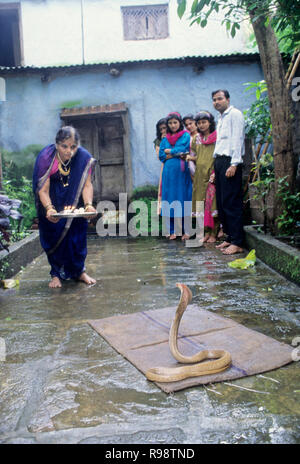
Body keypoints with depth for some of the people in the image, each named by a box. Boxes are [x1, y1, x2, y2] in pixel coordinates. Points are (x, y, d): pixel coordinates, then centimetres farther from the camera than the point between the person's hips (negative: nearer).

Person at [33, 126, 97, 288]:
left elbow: (86, 185, -19)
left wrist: (88, 205, -37)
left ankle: (79, 271, 19)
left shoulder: (84, 157, -21)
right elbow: (43, 190, -27)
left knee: (77, 234, 2)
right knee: (54, 237, 1)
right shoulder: (46, 157, -26)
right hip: (52, 202, -1)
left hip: (74, 202, 2)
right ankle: (56, 274, 16)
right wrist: (49, 209, -44)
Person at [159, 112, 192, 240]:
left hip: (182, 172, -3)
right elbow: (161, 156, 5)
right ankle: (173, 231, 7)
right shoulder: (165, 139, 15)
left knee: (183, 200, -4)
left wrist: (169, 151, 2)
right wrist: (177, 154, -6)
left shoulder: (186, 136, 5)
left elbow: (182, 149, -9)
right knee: (170, 200, 1)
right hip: (169, 172, 3)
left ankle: (185, 231, 0)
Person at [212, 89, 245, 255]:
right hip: (219, 161, 9)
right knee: (221, 202, 8)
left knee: (231, 203, -12)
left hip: (229, 162, -9)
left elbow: (238, 139, -12)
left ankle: (237, 243, -9)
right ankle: (229, 237, 15)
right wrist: (216, 166, 15)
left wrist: (234, 164, -20)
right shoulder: (221, 118, 24)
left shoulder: (235, 114, -3)